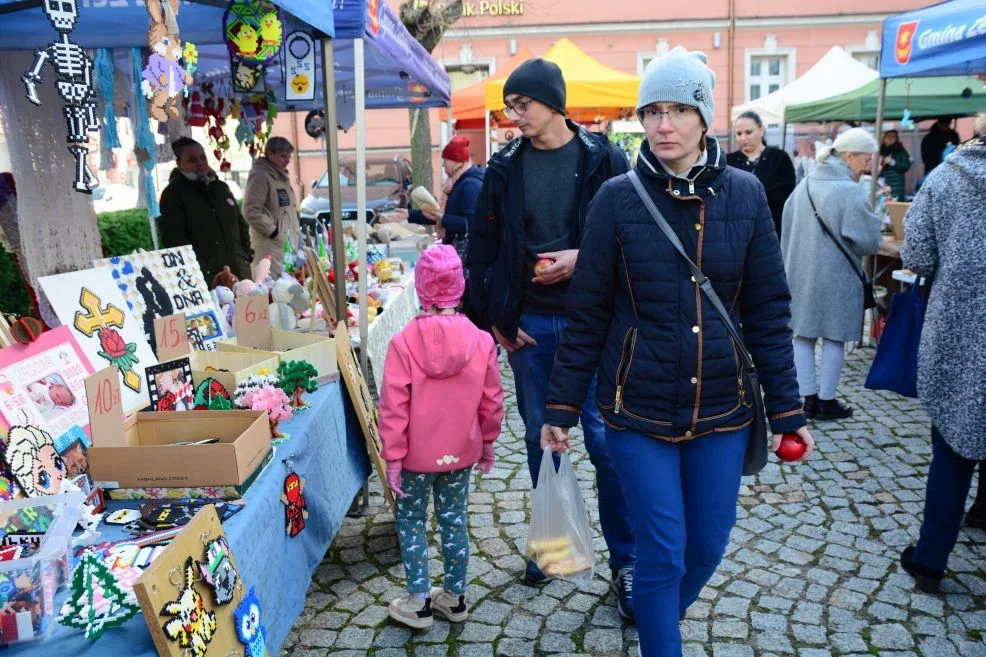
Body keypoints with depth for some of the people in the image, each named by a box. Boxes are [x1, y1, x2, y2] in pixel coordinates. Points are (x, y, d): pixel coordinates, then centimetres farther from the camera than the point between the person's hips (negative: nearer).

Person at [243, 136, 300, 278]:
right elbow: (251, 211, -17)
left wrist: (297, 231, 19)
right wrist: (273, 232, -16)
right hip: (270, 245, -9)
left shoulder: (282, 177, 20)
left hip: (288, 243, 9)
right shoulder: (260, 176, -9)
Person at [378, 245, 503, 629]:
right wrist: (487, 445, 14)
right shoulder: (481, 341, -9)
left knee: (411, 520, 14)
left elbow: (393, 408, -14)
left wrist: (393, 456, -5)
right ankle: (454, 598, 29)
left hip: (416, 455, -2)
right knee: (454, 519, 17)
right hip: (461, 453, 3)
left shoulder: (403, 342, -17)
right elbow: (491, 402, -1)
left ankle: (419, 602, 20)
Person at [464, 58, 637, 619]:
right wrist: (491, 317, 2)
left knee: (606, 440, 1)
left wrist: (582, 258, -17)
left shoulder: (603, 159, -3)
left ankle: (627, 562, 17)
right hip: (527, 324, 3)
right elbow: (482, 248, 8)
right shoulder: (505, 167, 5)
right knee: (540, 438, 13)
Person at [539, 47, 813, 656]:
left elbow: (768, 313, 2)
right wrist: (562, 408, -2)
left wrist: (788, 409, 2)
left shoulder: (745, 194, -1)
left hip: (721, 407, 3)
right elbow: (587, 315, -3)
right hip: (639, 409, -2)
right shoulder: (618, 198, -6)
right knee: (663, 553, 3)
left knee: (707, 546, 14)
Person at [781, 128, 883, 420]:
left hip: (800, 273, 6)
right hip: (836, 278, -6)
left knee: (803, 336, 11)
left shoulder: (805, 184, 4)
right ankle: (826, 401, 14)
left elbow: (787, 227, 11)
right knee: (834, 339, 6)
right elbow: (869, 243, -15)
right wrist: (874, 224, 6)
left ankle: (807, 398, 16)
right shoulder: (852, 192, -17)